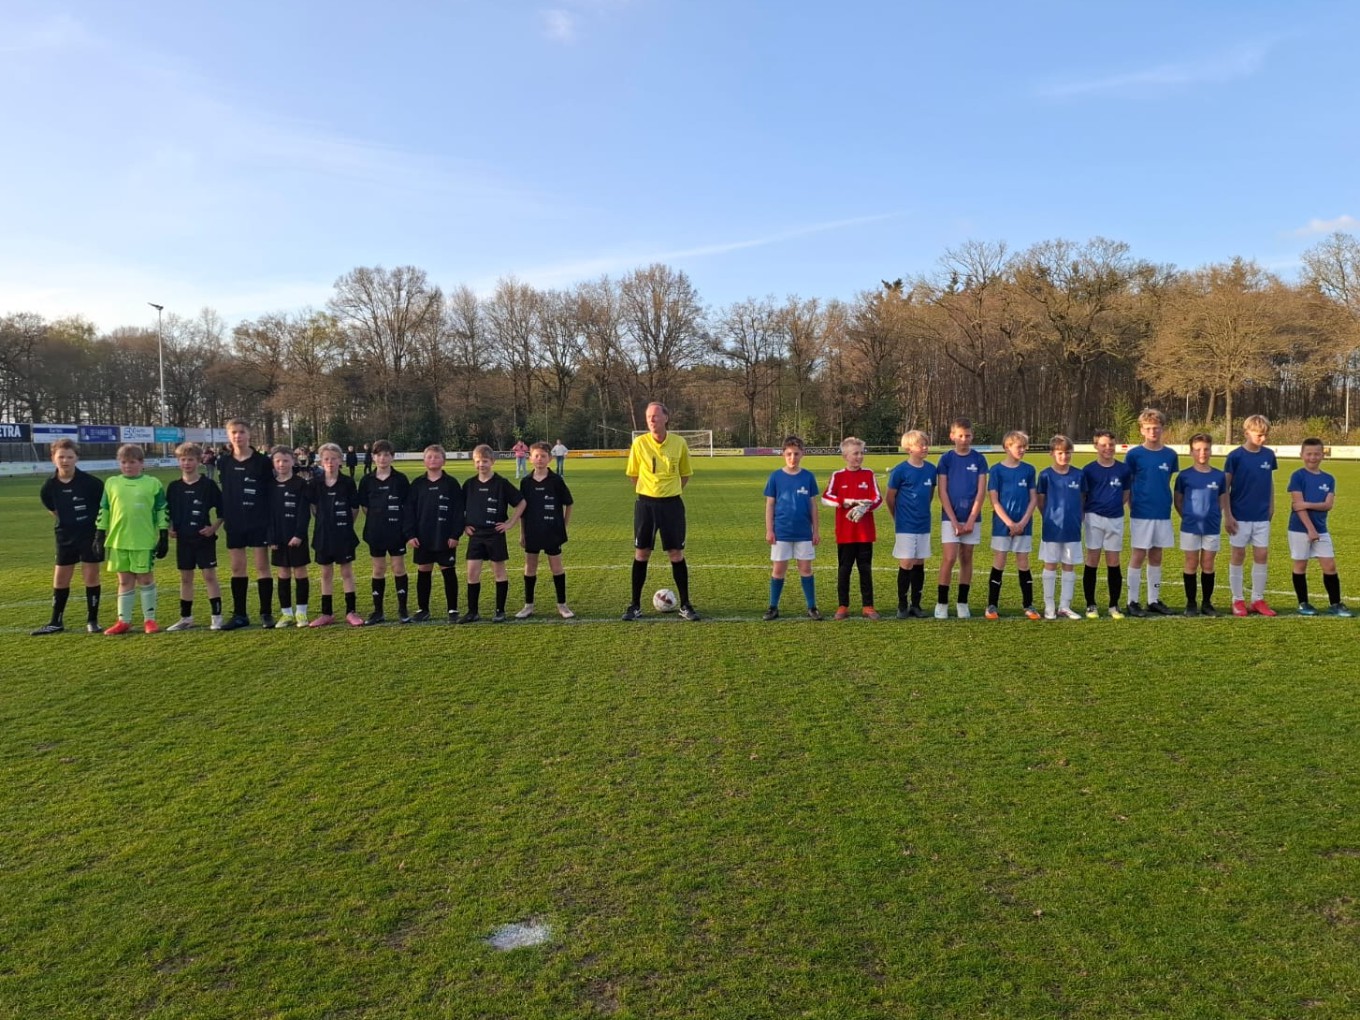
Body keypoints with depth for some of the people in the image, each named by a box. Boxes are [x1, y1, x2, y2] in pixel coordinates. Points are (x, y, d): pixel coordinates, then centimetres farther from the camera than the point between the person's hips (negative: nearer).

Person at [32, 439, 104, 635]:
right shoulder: (49, 487, -3)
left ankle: (92, 620, 12)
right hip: (65, 538, 4)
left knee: (91, 577, 2)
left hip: (91, 536, -3)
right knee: (60, 579, 8)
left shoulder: (90, 482, -14)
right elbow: (53, 509, 15)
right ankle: (56, 622, 19)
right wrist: (66, 522, 12)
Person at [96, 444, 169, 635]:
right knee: (125, 581, 10)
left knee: (146, 579, 5)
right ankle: (124, 621, 17)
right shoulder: (111, 483, 7)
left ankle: (149, 619, 14)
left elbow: (162, 512, 0)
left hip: (145, 541, -3)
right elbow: (103, 512, 11)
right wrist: (99, 537, 7)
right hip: (118, 541, 3)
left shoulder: (153, 483, -1)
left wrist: (164, 538, -3)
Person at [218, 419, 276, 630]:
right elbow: (224, 493, 13)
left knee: (262, 567, 1)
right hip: (234, 524, 3)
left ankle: (266, 613, 7)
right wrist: (224, 517, 7)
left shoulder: (262, 461, -5)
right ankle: (239, 614, 15)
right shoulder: (224, 463, 5)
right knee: (237, 568, 7)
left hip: (259, 522, -3)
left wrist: (273, 521, -5)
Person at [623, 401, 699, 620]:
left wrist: (671, 492, 8)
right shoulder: (639, 443, -5)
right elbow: (633, 475, 8)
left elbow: (685, 474, 11)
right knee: (641, 554, 5)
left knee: (676, 554, 2)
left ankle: (685, 605, 13)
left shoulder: (679, 443, -4)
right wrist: (647, 492, 8)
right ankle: (635, 605, 15)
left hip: (672, 503, 0)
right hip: (645, 503, 0)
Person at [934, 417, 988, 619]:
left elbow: (981, 492, -1)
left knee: (966, 559, 6)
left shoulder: (979, 459, 2)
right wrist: (954, 521, -11)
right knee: (949, 558, -9)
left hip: (971, 518, 2)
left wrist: (971, 521, -9)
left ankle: (963, 603, 14)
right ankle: (941, 602, 1)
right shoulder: (946, 459, -2)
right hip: (950, 517, -2)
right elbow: (943, 492, -5)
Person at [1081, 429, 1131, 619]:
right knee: (1092, 561, 1)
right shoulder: (1089, 470, -1)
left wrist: (1115, 505, 0)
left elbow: (1126, 495, 12)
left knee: (1114, 563, 6)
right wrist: (1079, 520, -2)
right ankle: (1090, 605, 9)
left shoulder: (1123, 469, 3)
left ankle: (1114, 605, 15)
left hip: (1116, 519, 2)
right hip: (1094, 518, -2)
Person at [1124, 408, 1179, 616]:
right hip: (1141, 513, -3)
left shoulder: (1170, 455, 5)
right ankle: (1132, 601, 6)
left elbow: (1171, 483, 15)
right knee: (1138, 556, 0)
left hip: (1163, 513, 3)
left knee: (1156, 557, 11)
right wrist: (1133, 507, -3)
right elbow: (1126, 486, 1)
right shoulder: (1134, 455, -3)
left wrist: (1166, 501, 7)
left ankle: (1154, 600, 19)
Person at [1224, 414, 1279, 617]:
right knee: (1238, 555, 4)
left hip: (1262, 516, 4)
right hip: (1240, 516, -4)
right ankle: (1238, 600, 12)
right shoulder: (1235, 456, -9)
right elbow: (1225, 487, -7)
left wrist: (1271, 507, 12)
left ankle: (1258, 599, 15)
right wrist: (1227, 515, -10)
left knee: (1262, 555, 5)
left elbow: (1270, 482, 15)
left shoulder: (1269, 455, 3)